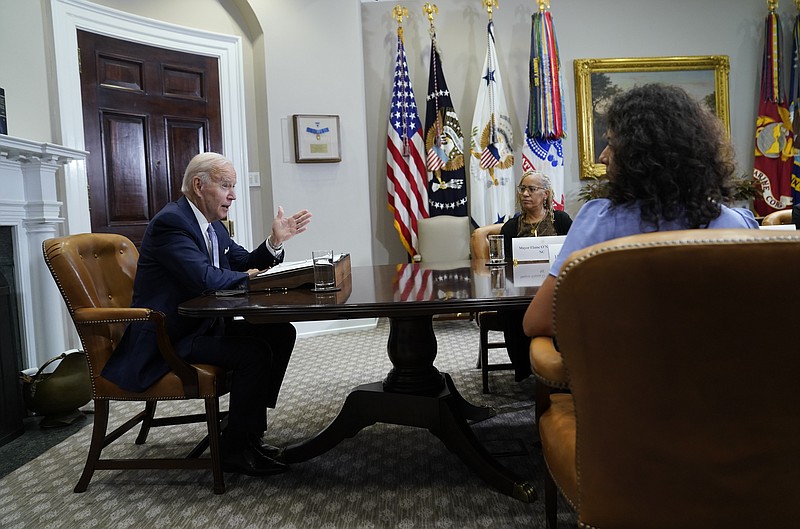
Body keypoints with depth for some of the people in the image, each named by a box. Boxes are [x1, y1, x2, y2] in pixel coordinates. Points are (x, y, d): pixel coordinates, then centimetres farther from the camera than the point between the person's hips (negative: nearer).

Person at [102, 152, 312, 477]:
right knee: (255, 352, -25)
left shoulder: (213, 225, 11)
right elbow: (205, 278, -30)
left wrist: (275, 241, -4)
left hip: (203, 325, 10)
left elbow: (244, 263, 13)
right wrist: (245, 277, -12)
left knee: (281, 333, 3)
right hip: (166, 338, -10)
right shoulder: (170, 221, -18)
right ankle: (235, 450, -7)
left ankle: (251, 431, 9)